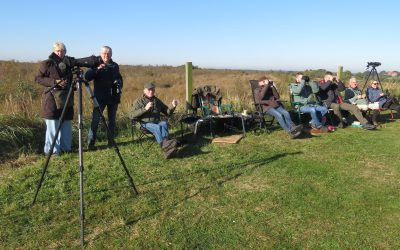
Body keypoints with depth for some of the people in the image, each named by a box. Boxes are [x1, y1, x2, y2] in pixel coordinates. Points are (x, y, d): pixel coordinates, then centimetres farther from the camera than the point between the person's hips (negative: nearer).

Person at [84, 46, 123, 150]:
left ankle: (111, 141, 19)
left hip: (113, 97, 4)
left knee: (112, 120, 10)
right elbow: (87, 76, -13)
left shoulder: (115, 65, 11)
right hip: (100, 97, -4)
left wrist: (120, 85, 3)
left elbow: (120, 78, 23)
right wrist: (97, 69, -26)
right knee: (95, 120, -7)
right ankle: (90, 143, -3)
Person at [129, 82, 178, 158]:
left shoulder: (157, 101, 21)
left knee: (164, 124, -31)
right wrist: (145, 109, -16)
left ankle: (166, 143, -54)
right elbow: (131, 115, -6)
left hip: (157, 122, 4)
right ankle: (165, 148, -52)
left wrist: (173, 106, 0)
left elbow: (167, 112, 23)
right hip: (145, 124, -4)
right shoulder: (139, 101, 8)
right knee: (157, 127, -35)